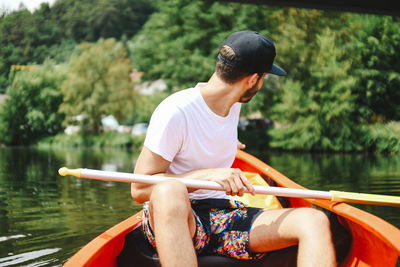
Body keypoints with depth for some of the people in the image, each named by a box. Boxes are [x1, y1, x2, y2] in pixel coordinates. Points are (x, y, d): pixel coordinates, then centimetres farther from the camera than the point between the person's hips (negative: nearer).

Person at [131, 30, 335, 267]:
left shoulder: (233, 104, 9)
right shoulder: (175, 113, -15)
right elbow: (139, 189, -18)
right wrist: (208, 175, -26)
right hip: (172, 216, -6)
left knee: (314, 221, -18)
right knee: (169, 191, -42)